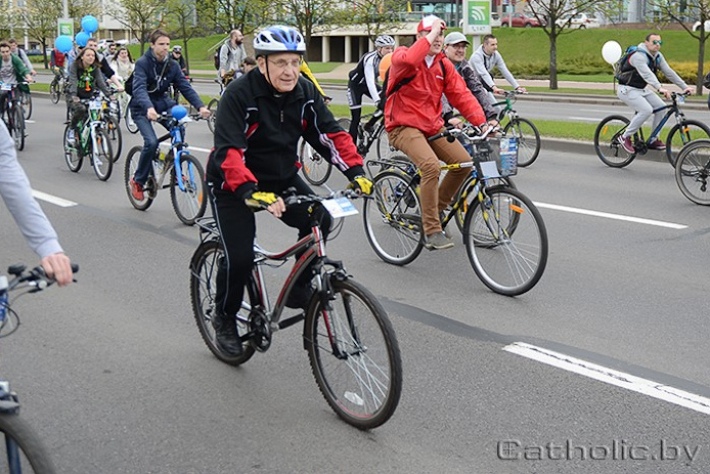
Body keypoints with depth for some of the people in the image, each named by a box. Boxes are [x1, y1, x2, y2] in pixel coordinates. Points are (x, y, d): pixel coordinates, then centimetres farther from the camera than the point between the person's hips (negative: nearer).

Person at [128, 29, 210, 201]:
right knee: (151, 142, -24)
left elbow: (185, 87, -12)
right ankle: (138, 180, -1)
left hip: (161, 101, 4)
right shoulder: (142, 63, -18)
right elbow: (139, 88, -32)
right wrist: (149, 108, -52)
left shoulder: (172, 65, -4)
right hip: (142, 107, -4)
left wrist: (200, 106, -29)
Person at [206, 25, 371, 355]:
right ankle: (224, 319, 16)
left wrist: (356, 172, -22)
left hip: (281, 178, 5)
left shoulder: (305, 93, -8)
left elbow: (331, 134, -8)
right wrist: (250, 191, -48)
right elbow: (228, 150, -33)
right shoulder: (239, 95, -24)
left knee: (319, 220, -18)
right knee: (240, 258, -13)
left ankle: (299, 288, 5)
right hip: (234, 185, -5)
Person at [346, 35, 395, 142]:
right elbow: (370, 82, -41)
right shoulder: (370, 59, -33)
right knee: (356, 119, -7)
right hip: (356, 85, -6)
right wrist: (378, 101, -50)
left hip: (369, 84, 6)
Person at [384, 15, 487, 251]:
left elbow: (462, 95, 0)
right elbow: (407, 61, -36)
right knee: (431, 165, -29)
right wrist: (430, 36, -26)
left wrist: (481, 123, -12)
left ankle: (435, 210, 16)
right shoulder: (403, 55, -9)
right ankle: (432, 231, -21)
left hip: (433, 126, 7)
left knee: (464, 162, -6)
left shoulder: (444, 65, 7)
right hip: (404, 126, -7)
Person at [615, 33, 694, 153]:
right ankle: (625, 137, -14)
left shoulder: (658, 56, 3)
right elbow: (647, 74, -39)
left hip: (642, 89, 9)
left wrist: (685, 87, -6)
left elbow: (669, 72, 2)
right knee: (647, 110, -26)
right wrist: (660, 88, -52)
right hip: (628, 89, -9)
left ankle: (653, 140, 7)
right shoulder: (638, 56, -24)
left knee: (661, 107, -3)